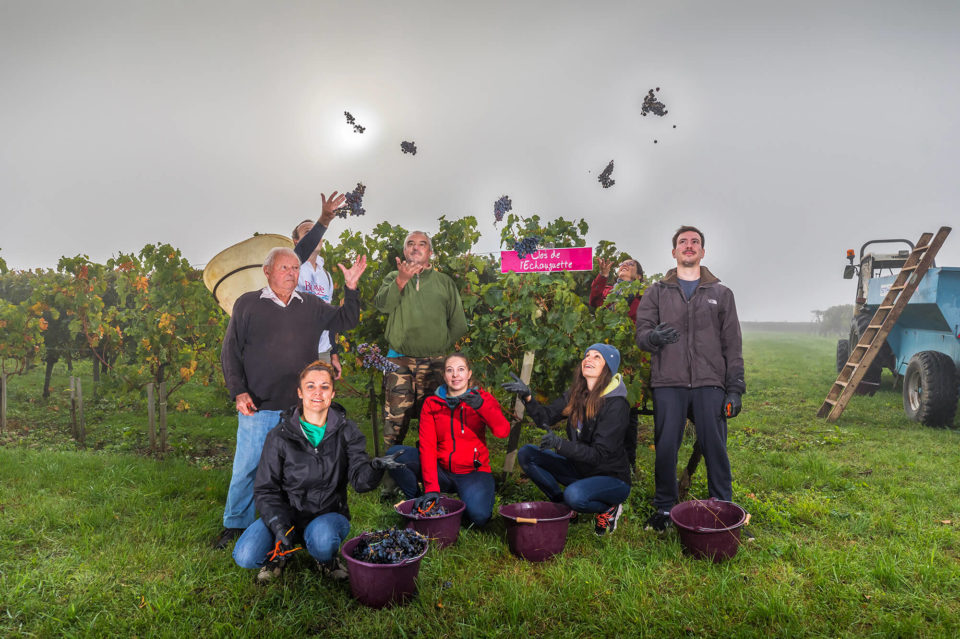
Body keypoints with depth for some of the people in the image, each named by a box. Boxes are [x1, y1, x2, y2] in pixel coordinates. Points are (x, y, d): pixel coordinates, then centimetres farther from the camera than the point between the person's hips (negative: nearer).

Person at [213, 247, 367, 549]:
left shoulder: (311, 306, 9)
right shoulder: (247, 304, 2)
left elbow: (346, 320, 14)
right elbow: (231, 352, 2)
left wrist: (351, 287, -1)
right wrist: (239, 392, -7)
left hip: (300, 407, 2)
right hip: (257, 407, -2)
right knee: (247, 467, 5)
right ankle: (235, 525, 25)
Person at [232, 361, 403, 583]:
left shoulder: (346, 431, -1)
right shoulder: (280, 436, -4)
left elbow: (359, 479, -12)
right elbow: (265, 489, 0)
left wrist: (374, 468, -36)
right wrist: (278, 525, -17)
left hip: (329, 514, 0)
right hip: (287, 512, 1)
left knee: (321, 538, -35)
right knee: (245, 556, -23)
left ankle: (326, 559, 2)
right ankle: (280, 553, 11)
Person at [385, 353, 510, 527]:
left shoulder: (481, 398, -2)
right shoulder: (431, 403, 1)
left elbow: (503, 432, -18)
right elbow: (427, 445, -9)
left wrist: (481, 406, -36)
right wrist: (431, 487, -21)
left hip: (473, 472, -2)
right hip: (441, 471, 2)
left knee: (478, 516, -30)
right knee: (394, 454, -20)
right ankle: (418, 502, 1)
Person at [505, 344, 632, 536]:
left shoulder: (617, 405, -21)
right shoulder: (575, 394, 0)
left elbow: (599, 454, -25)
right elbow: (546, 417, -4)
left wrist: (560, 444, -38)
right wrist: (527, 396, -21)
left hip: (612, 478, -6)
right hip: (580, 469, 7)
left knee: (574, 495, -37)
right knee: (526, 453, -6)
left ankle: (609, 508, -4)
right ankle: (560, 503, 3)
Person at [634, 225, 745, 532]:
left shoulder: (721, 294, 13)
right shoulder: (657, 292, 12)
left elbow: (732, 345, 10)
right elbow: (641, 333, 6)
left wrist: (735, 388, 2)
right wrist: (653, 337, -19)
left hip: (710, 383, 0)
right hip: (668, 383, 0)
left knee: (715, 447, 2)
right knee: (665, 447, 2)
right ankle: (664, 507, 18)